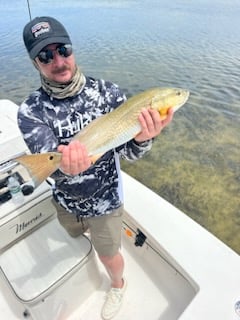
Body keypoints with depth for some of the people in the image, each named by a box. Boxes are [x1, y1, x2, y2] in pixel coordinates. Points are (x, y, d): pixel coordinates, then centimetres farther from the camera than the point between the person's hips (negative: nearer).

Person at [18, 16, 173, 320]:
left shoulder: (108, 92, -19)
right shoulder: (30, 110, -17)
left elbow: (128, 152, -21)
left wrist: (141, 138, -45)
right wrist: (64, 165, -54)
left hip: (105, 199, -2)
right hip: (65, 200, 3)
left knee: (109, 257, 19)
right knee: (75, 237, 33)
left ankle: (118, 285, 56)